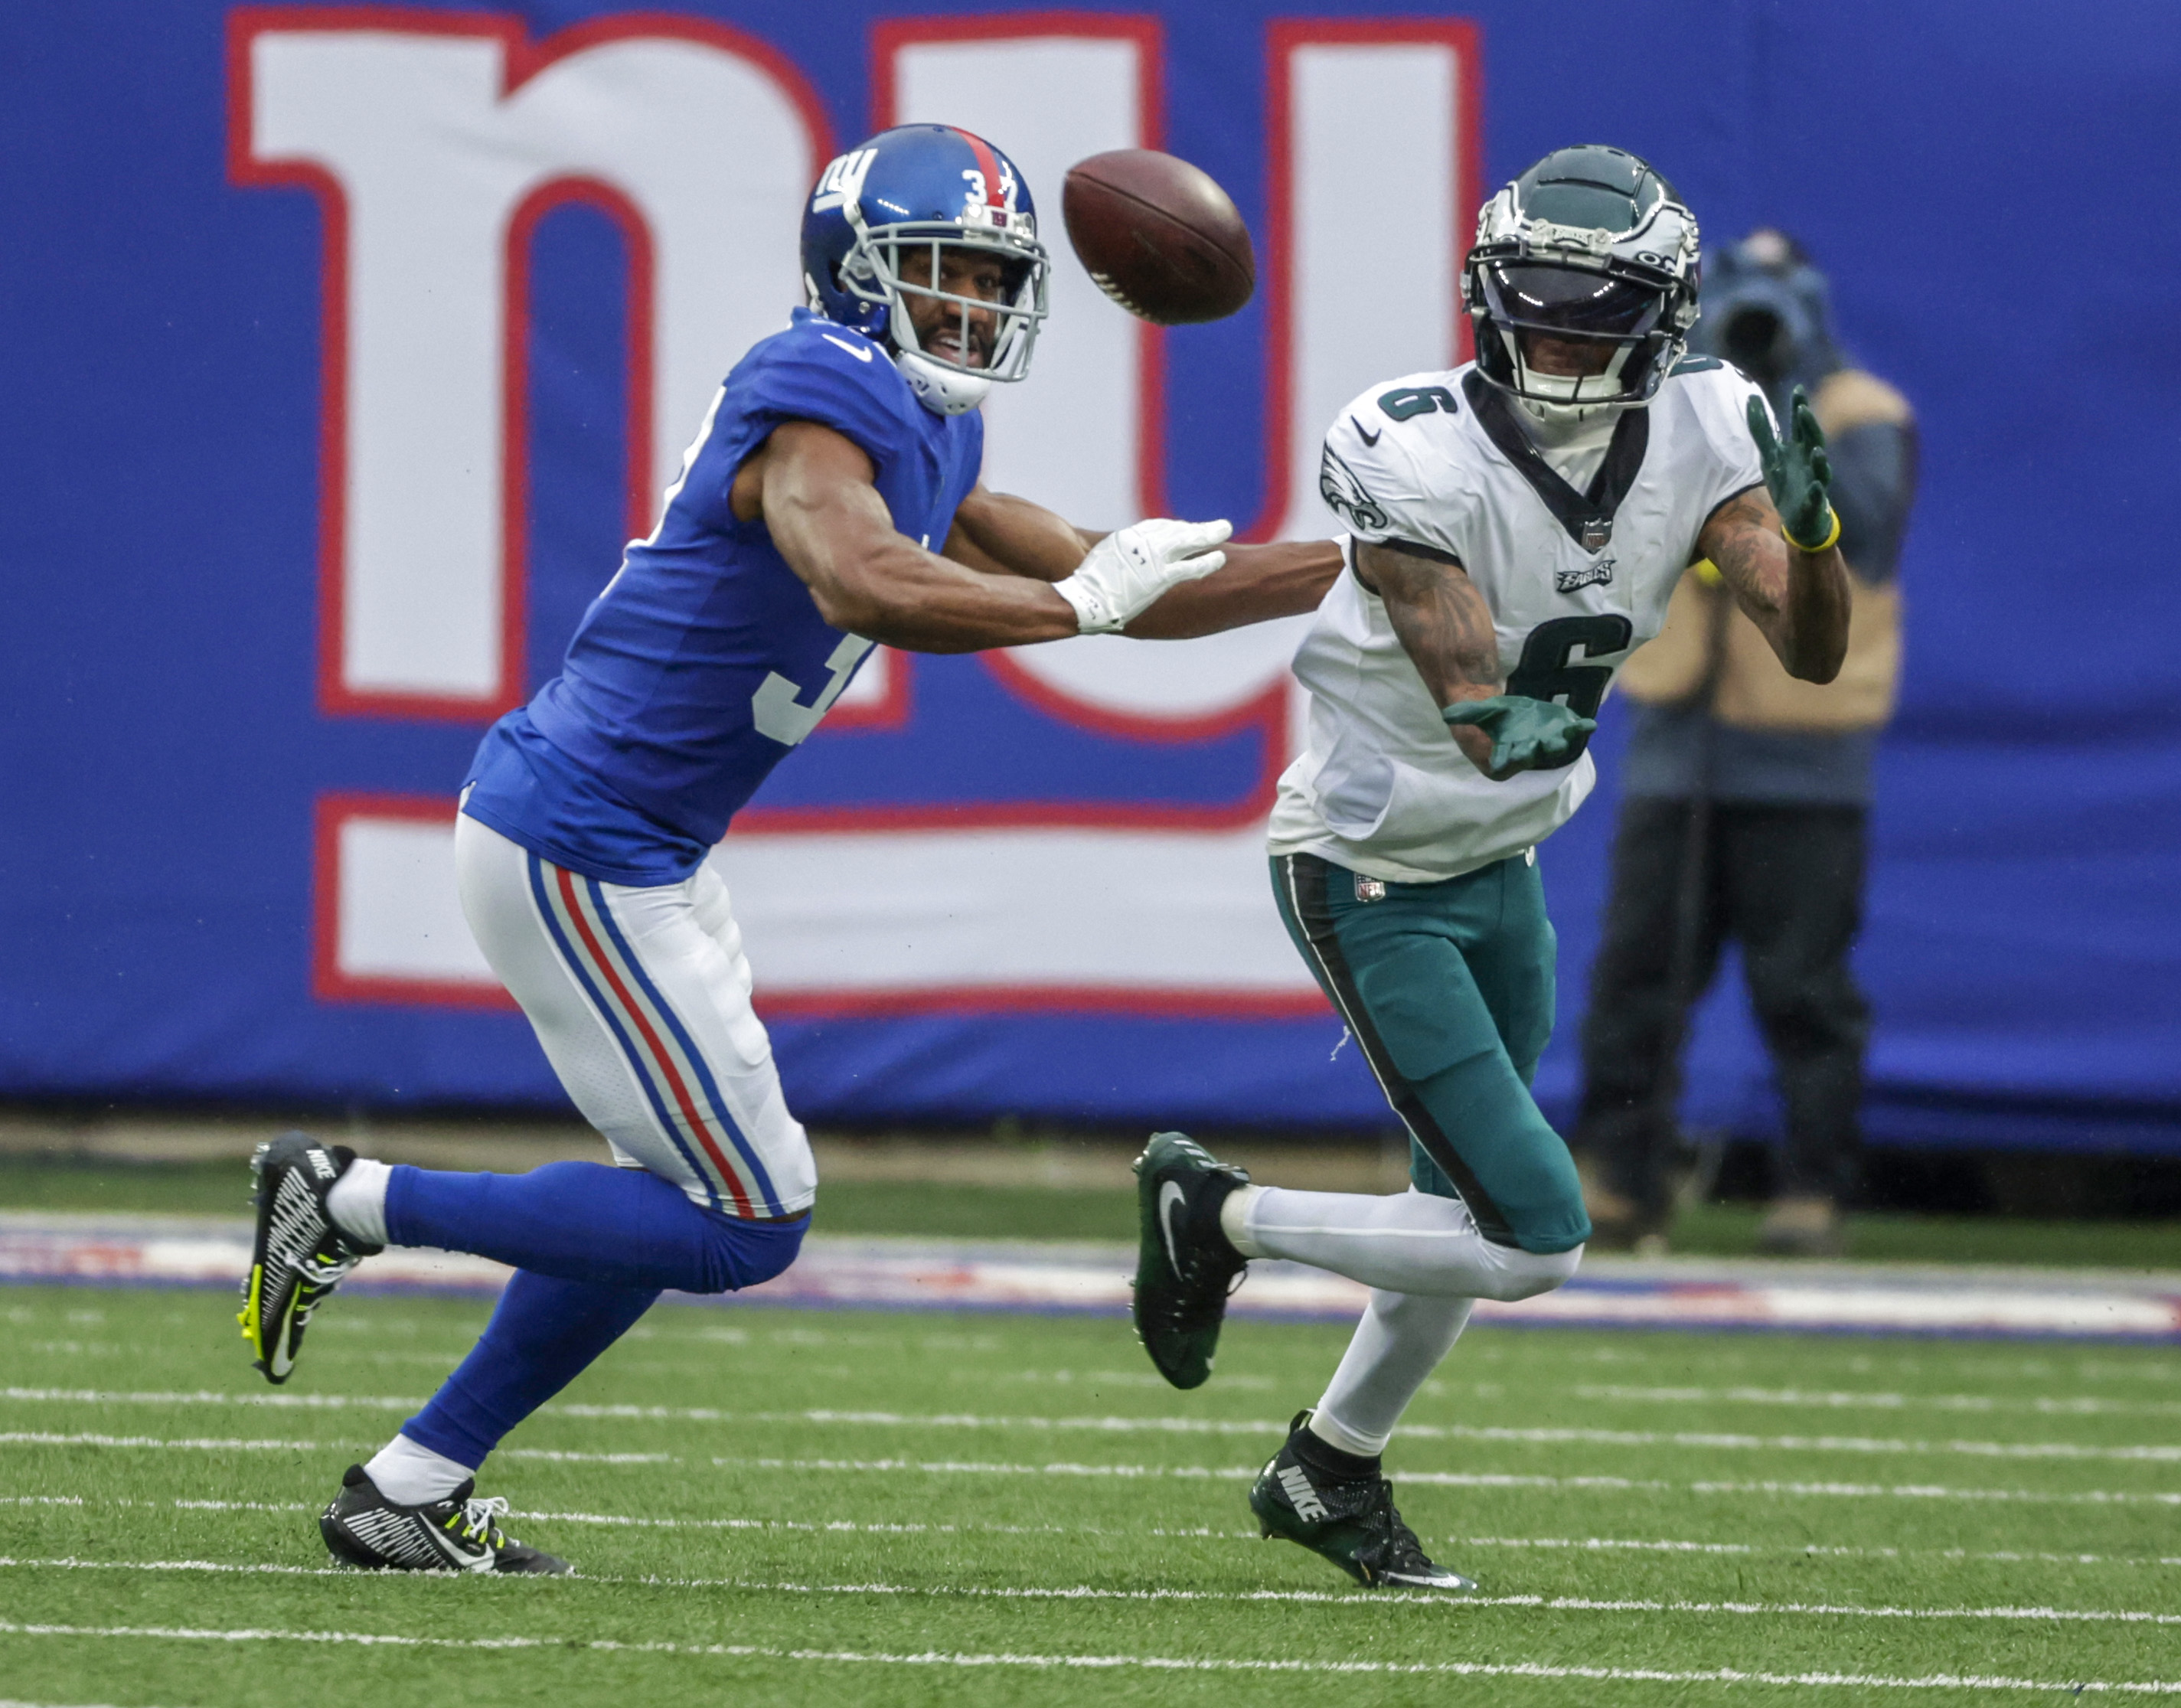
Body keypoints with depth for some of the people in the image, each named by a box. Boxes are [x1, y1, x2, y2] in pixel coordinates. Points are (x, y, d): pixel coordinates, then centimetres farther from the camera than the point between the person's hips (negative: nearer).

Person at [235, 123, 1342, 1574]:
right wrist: (1081, 601, -31)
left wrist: (1361, 572, 16)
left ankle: (412, 1490, 24)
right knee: (744, 1221, -6)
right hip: (574, 852, -10)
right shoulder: (823, 402, -19)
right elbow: (868, 589, -38)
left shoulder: (929, 433, 12)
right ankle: (355, 1204, 0)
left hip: (642, 854, 10)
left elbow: (1113, 588, 19)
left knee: (683, 1200, 19)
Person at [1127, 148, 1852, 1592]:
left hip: (1500, 866, 7)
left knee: (1471, 1217, 20)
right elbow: (1469, 711, -33)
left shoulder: (1697, 436, -11)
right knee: (1535, 1237, -13)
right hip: (1371, 878, -7)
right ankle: (1217, 1215, 8)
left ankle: (1329, 1472, 43)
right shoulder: (1418, 459, -28)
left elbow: (1812, 651, -17)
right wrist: (1509, 723, -56)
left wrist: (1809, 523, -36)